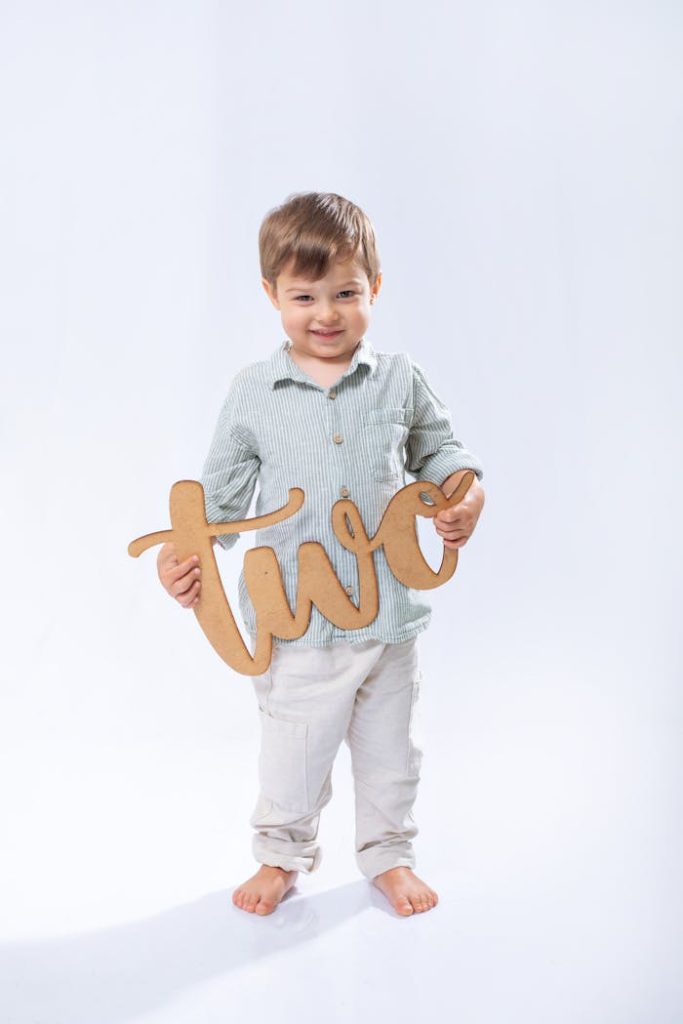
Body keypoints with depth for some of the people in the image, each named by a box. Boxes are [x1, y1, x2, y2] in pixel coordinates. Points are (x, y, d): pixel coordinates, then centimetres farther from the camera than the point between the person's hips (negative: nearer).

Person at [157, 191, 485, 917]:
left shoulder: (399, 379, -1)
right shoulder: (252, 394, -4)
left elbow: (438, 450, 12)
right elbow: (221, 492, 2)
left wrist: (465, 491, -8)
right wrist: (183, 551, -13)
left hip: (388, 614, 1)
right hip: (295, 623, -1)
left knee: (389, 749, 18)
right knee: (292, 753, 15)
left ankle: (388, 853, 43)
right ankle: (283, 854, 43)